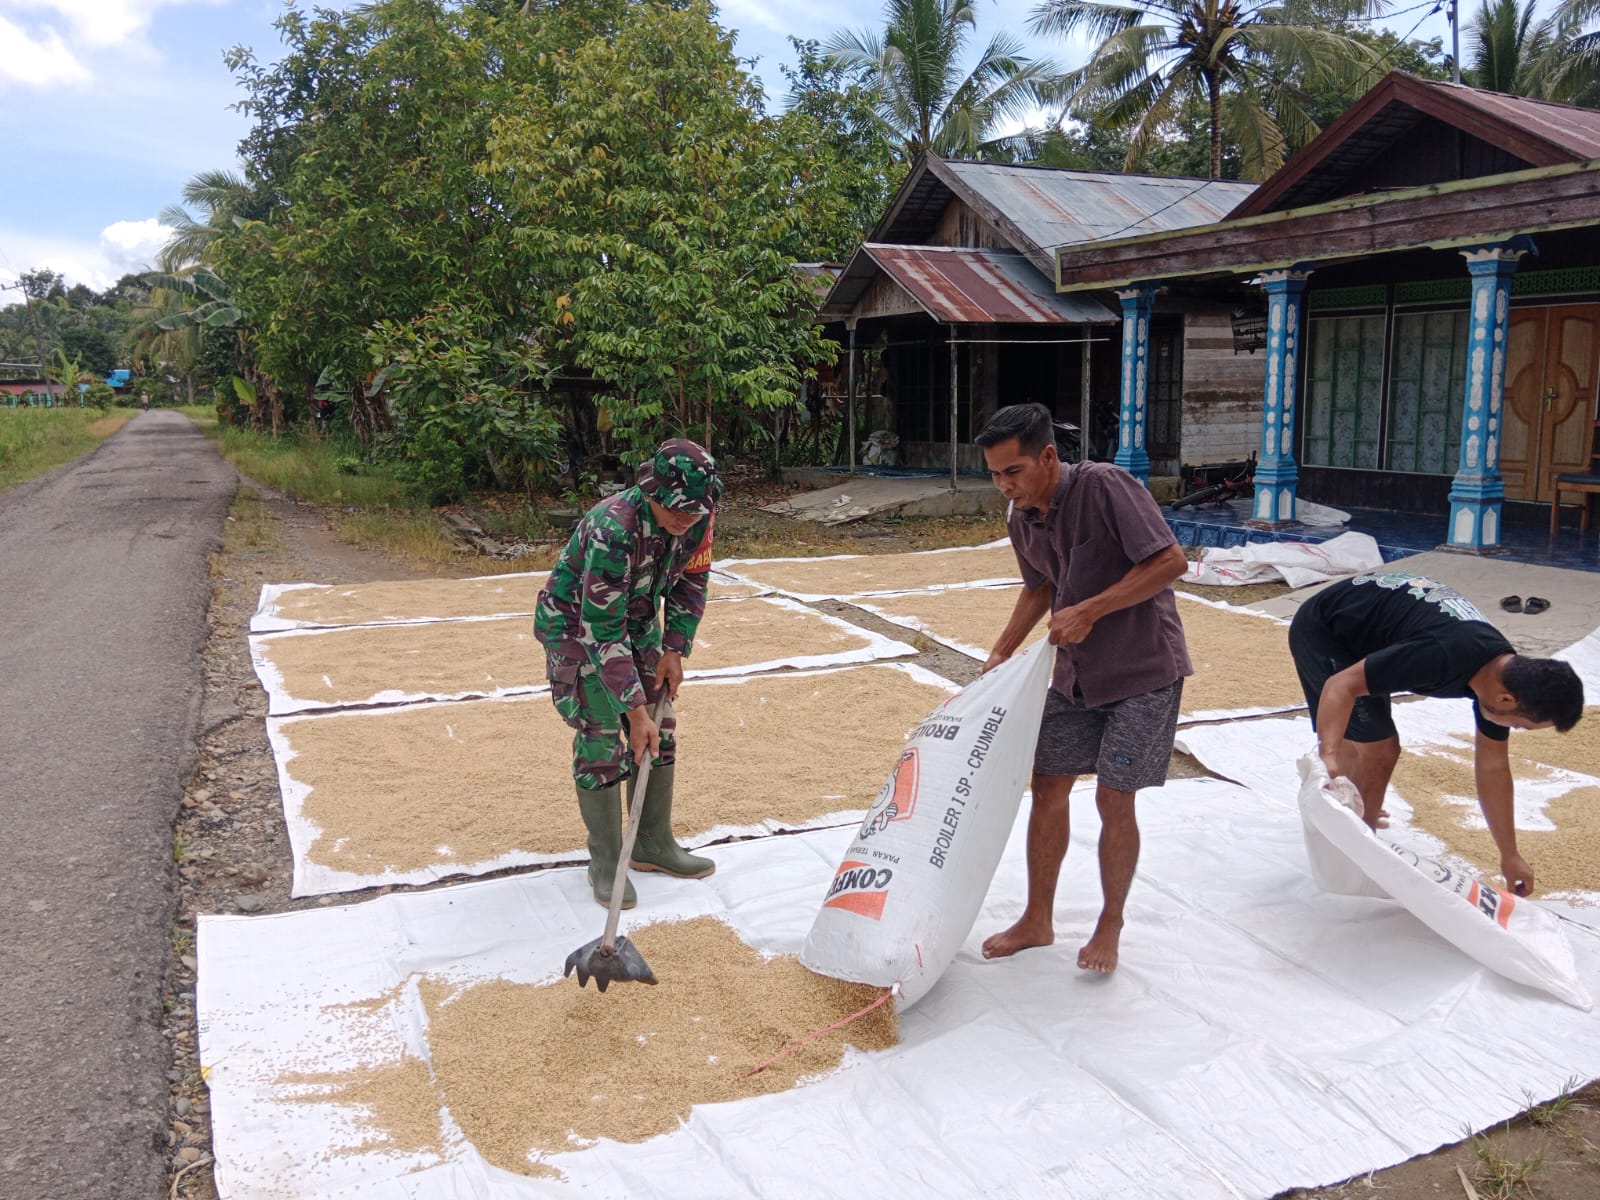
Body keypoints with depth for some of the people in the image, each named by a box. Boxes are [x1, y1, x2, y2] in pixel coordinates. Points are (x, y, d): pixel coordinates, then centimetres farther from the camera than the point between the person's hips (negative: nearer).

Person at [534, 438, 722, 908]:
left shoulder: (698, 518, -18)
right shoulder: (613, 529, -38)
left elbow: (691, 582, 1)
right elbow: (601, 630, -35)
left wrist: (674, 649, -7)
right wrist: (635, 710, -34)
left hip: (638, 619, 7)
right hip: (577, 624, -6)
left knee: (659, 733, 7)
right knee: (600, 739, -8)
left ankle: (654, 844, 22)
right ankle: (605, 862, 6)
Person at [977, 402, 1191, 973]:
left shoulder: (1104, 486, -22)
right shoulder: (1020, 518, 0)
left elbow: (1171, 561, -25)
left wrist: (1089, 611, -26)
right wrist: (1000, 654, 9)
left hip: (1143, 669, -7)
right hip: (1075, 672, 7)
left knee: (1113, 799, -3)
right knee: (1048, 788, 8)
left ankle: (1110, 926, 18)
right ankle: (1037, 920, 24)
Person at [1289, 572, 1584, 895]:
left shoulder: (1502, 673, -7)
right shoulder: (1442, 658, -35)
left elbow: (1493, 767, 5)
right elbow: (1341, 686, -33)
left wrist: (1510, 856, 10)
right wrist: (1329, 756, -45)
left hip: (1354, 636, 9)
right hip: (1322, 629, -9)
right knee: (1379, 751, -11)